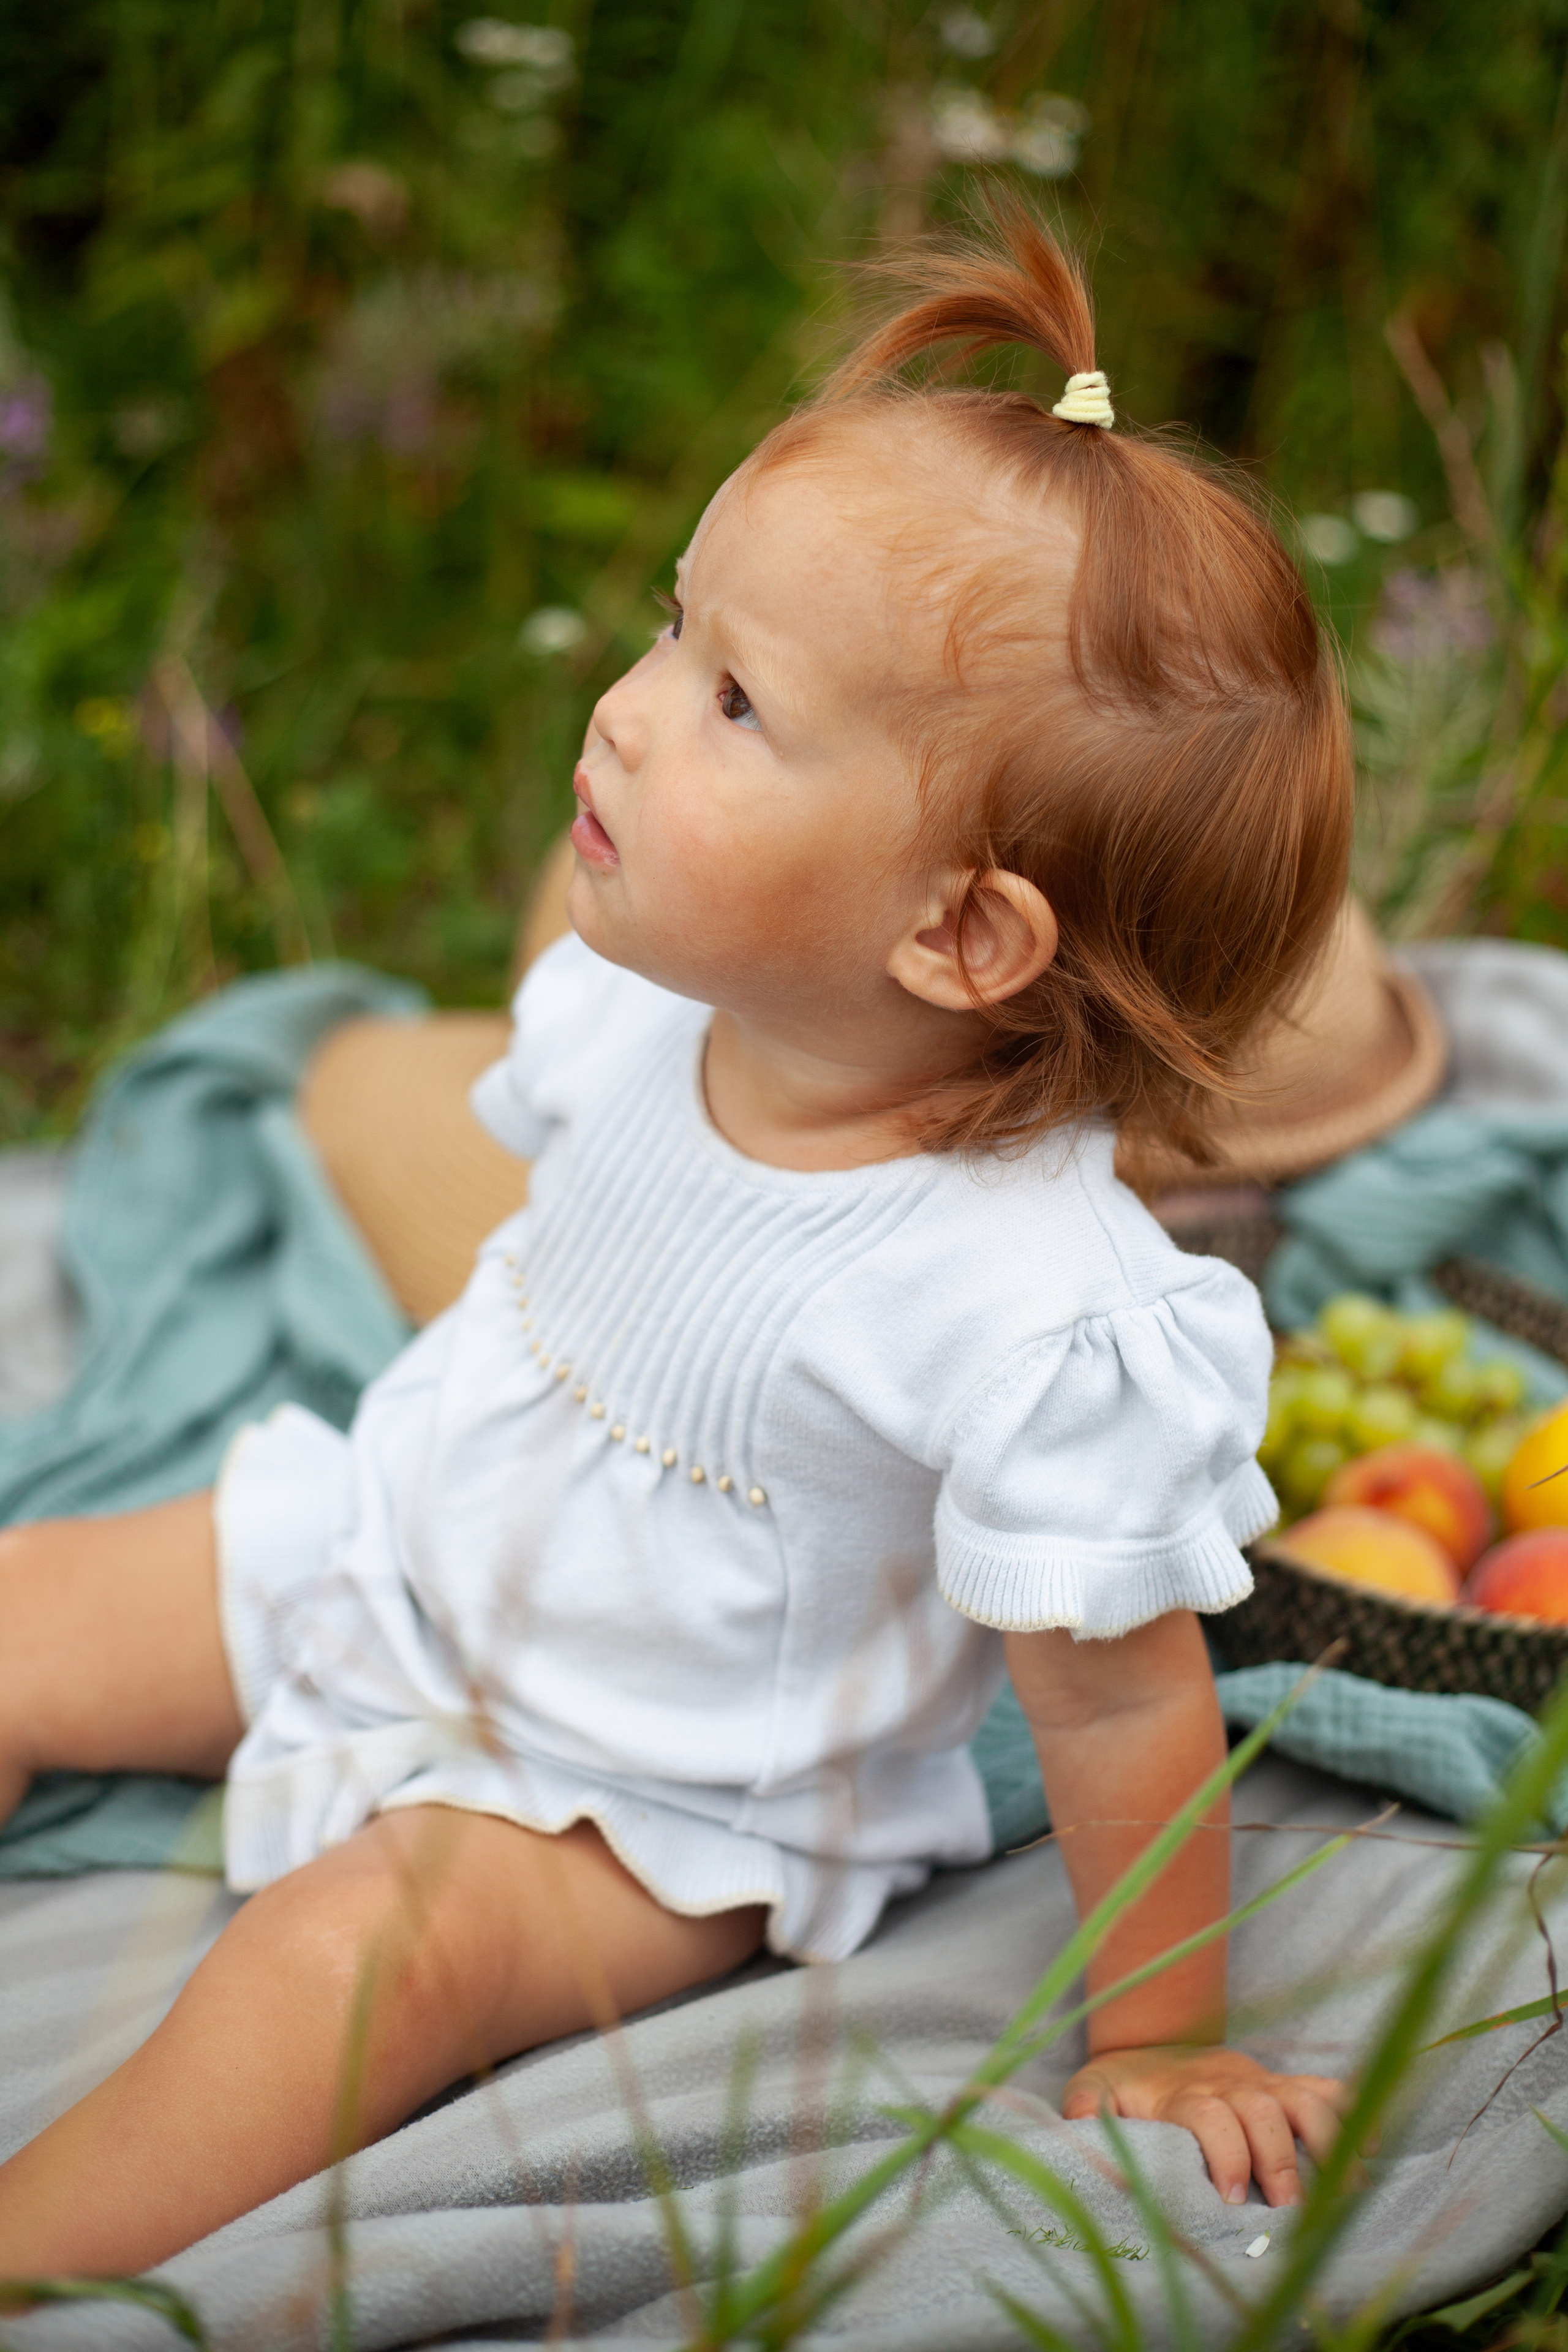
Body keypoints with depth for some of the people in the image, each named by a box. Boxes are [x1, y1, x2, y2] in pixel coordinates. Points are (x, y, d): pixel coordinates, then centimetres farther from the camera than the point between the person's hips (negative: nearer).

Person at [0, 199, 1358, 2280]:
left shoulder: (1037, 1318, -35)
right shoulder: (641, 1006, -16)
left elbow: (1120, 1706, -24)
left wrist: (1158, 2048, -13)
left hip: (649, 1805, -6)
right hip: (398, 1557, 7)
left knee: (366, 1945, -30)